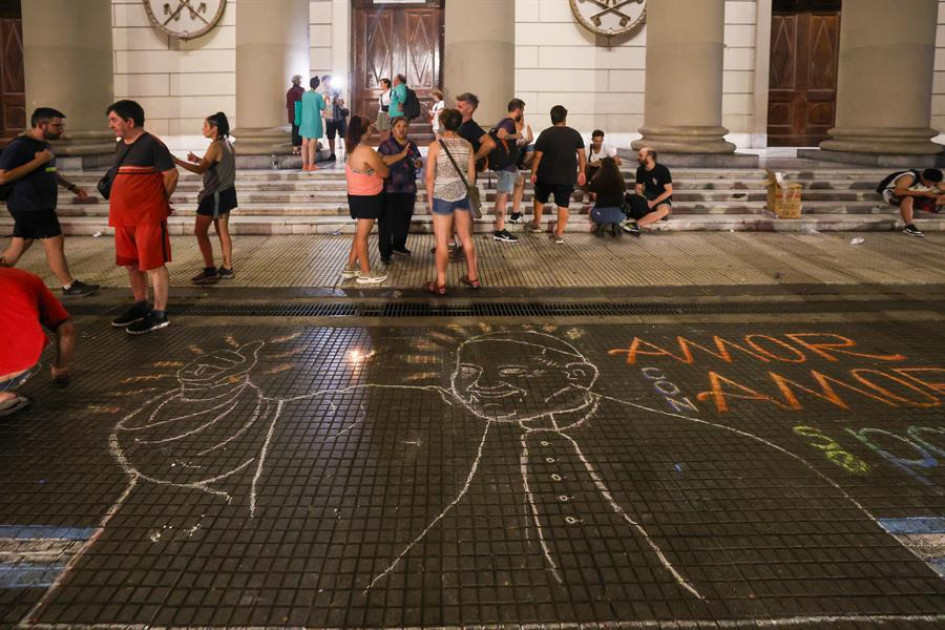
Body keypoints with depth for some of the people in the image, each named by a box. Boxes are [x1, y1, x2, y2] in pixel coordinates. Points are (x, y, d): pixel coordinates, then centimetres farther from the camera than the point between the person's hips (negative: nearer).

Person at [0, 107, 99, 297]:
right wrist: (37, 161, -24)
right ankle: (70, 287, 3)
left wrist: (72, 187, 18)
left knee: (20, 245, 13)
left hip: (41, 206, 9)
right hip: (29, 206, -9)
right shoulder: (18, 147, -16)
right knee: (54, 242, -5)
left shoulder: (44, 145, 14)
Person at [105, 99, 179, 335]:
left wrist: (160, 201, 2)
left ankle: (159, 314, 2)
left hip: (148, 216, -9)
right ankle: (140, 307, 28)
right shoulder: (122, 145, 14)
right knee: (131, 264, 15)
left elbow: (171, 175, -10)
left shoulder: (152, 144, -12)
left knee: (153, 264, -4)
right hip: (124, 216, 9)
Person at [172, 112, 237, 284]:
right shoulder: (227, 144, 9)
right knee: (222, 231, 14)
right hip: (226, 192, 9)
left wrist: (177, 161, -23)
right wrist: (199, 159, 13)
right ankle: (227, 269, 18)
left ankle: (210, 270, 1)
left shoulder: (215, 146, -18)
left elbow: (200, 170, -23)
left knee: (200, 231, 0)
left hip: (215, 195, -9)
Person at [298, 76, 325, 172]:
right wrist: (324, 100, 18)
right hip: (314, 122, -4)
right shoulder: (318, 96, -11)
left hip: (304, 122, 4)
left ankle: (304, 164, 10)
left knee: (305, 143, 8)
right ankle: (311, 165, 1)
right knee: (312, 145, 0)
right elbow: (322, 108, -1)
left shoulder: (304, 95, 2)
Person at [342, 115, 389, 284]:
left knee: (361, 232, 21)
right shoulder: (366, 151, -25)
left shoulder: (352, 148, 2)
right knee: (362, 234, 1)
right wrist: (380, 160, 5)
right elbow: (385, 172, -13)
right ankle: (366, 274, 13)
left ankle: (350, 267, 27)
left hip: (358, 195, 9)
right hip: (367, 197, -9)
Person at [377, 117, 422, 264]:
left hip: (408, 189, 6)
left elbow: (419, 160, 24)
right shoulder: (386, 145, -5)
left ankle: (398, 246, 31)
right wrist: (402, 155, -24)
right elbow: (382, 161, -20)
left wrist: (419, 163, -1)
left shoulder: (412, 145, 13)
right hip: (390, 190, -6)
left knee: (404, 220, 14)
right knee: (387, 221, -4)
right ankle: (385, 252, 1)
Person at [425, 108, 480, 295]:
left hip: (442, 196, -4)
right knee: (467, 238, 16)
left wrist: (430, 198, 0)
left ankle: (440, 284, 9)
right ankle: (473, 277, 26)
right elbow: (472, 175, 4)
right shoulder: (467, 145, 0)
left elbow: (429, 177, -11)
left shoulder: (436, 145, -11)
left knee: (442, 241, 3)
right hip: (462, 195, 4)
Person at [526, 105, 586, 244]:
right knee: (563, 205, 4)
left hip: (546, 175, -1)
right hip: (567, 177, 1)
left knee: (540, 199, 22)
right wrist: (581, 172, 12)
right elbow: (582, 155, 2)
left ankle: (536, 224, 36)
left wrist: (533, 172, 0)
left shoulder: (546, 134, -9)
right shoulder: (574, 134, -1)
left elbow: (537, 156, -9)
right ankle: (559, 234, 2)